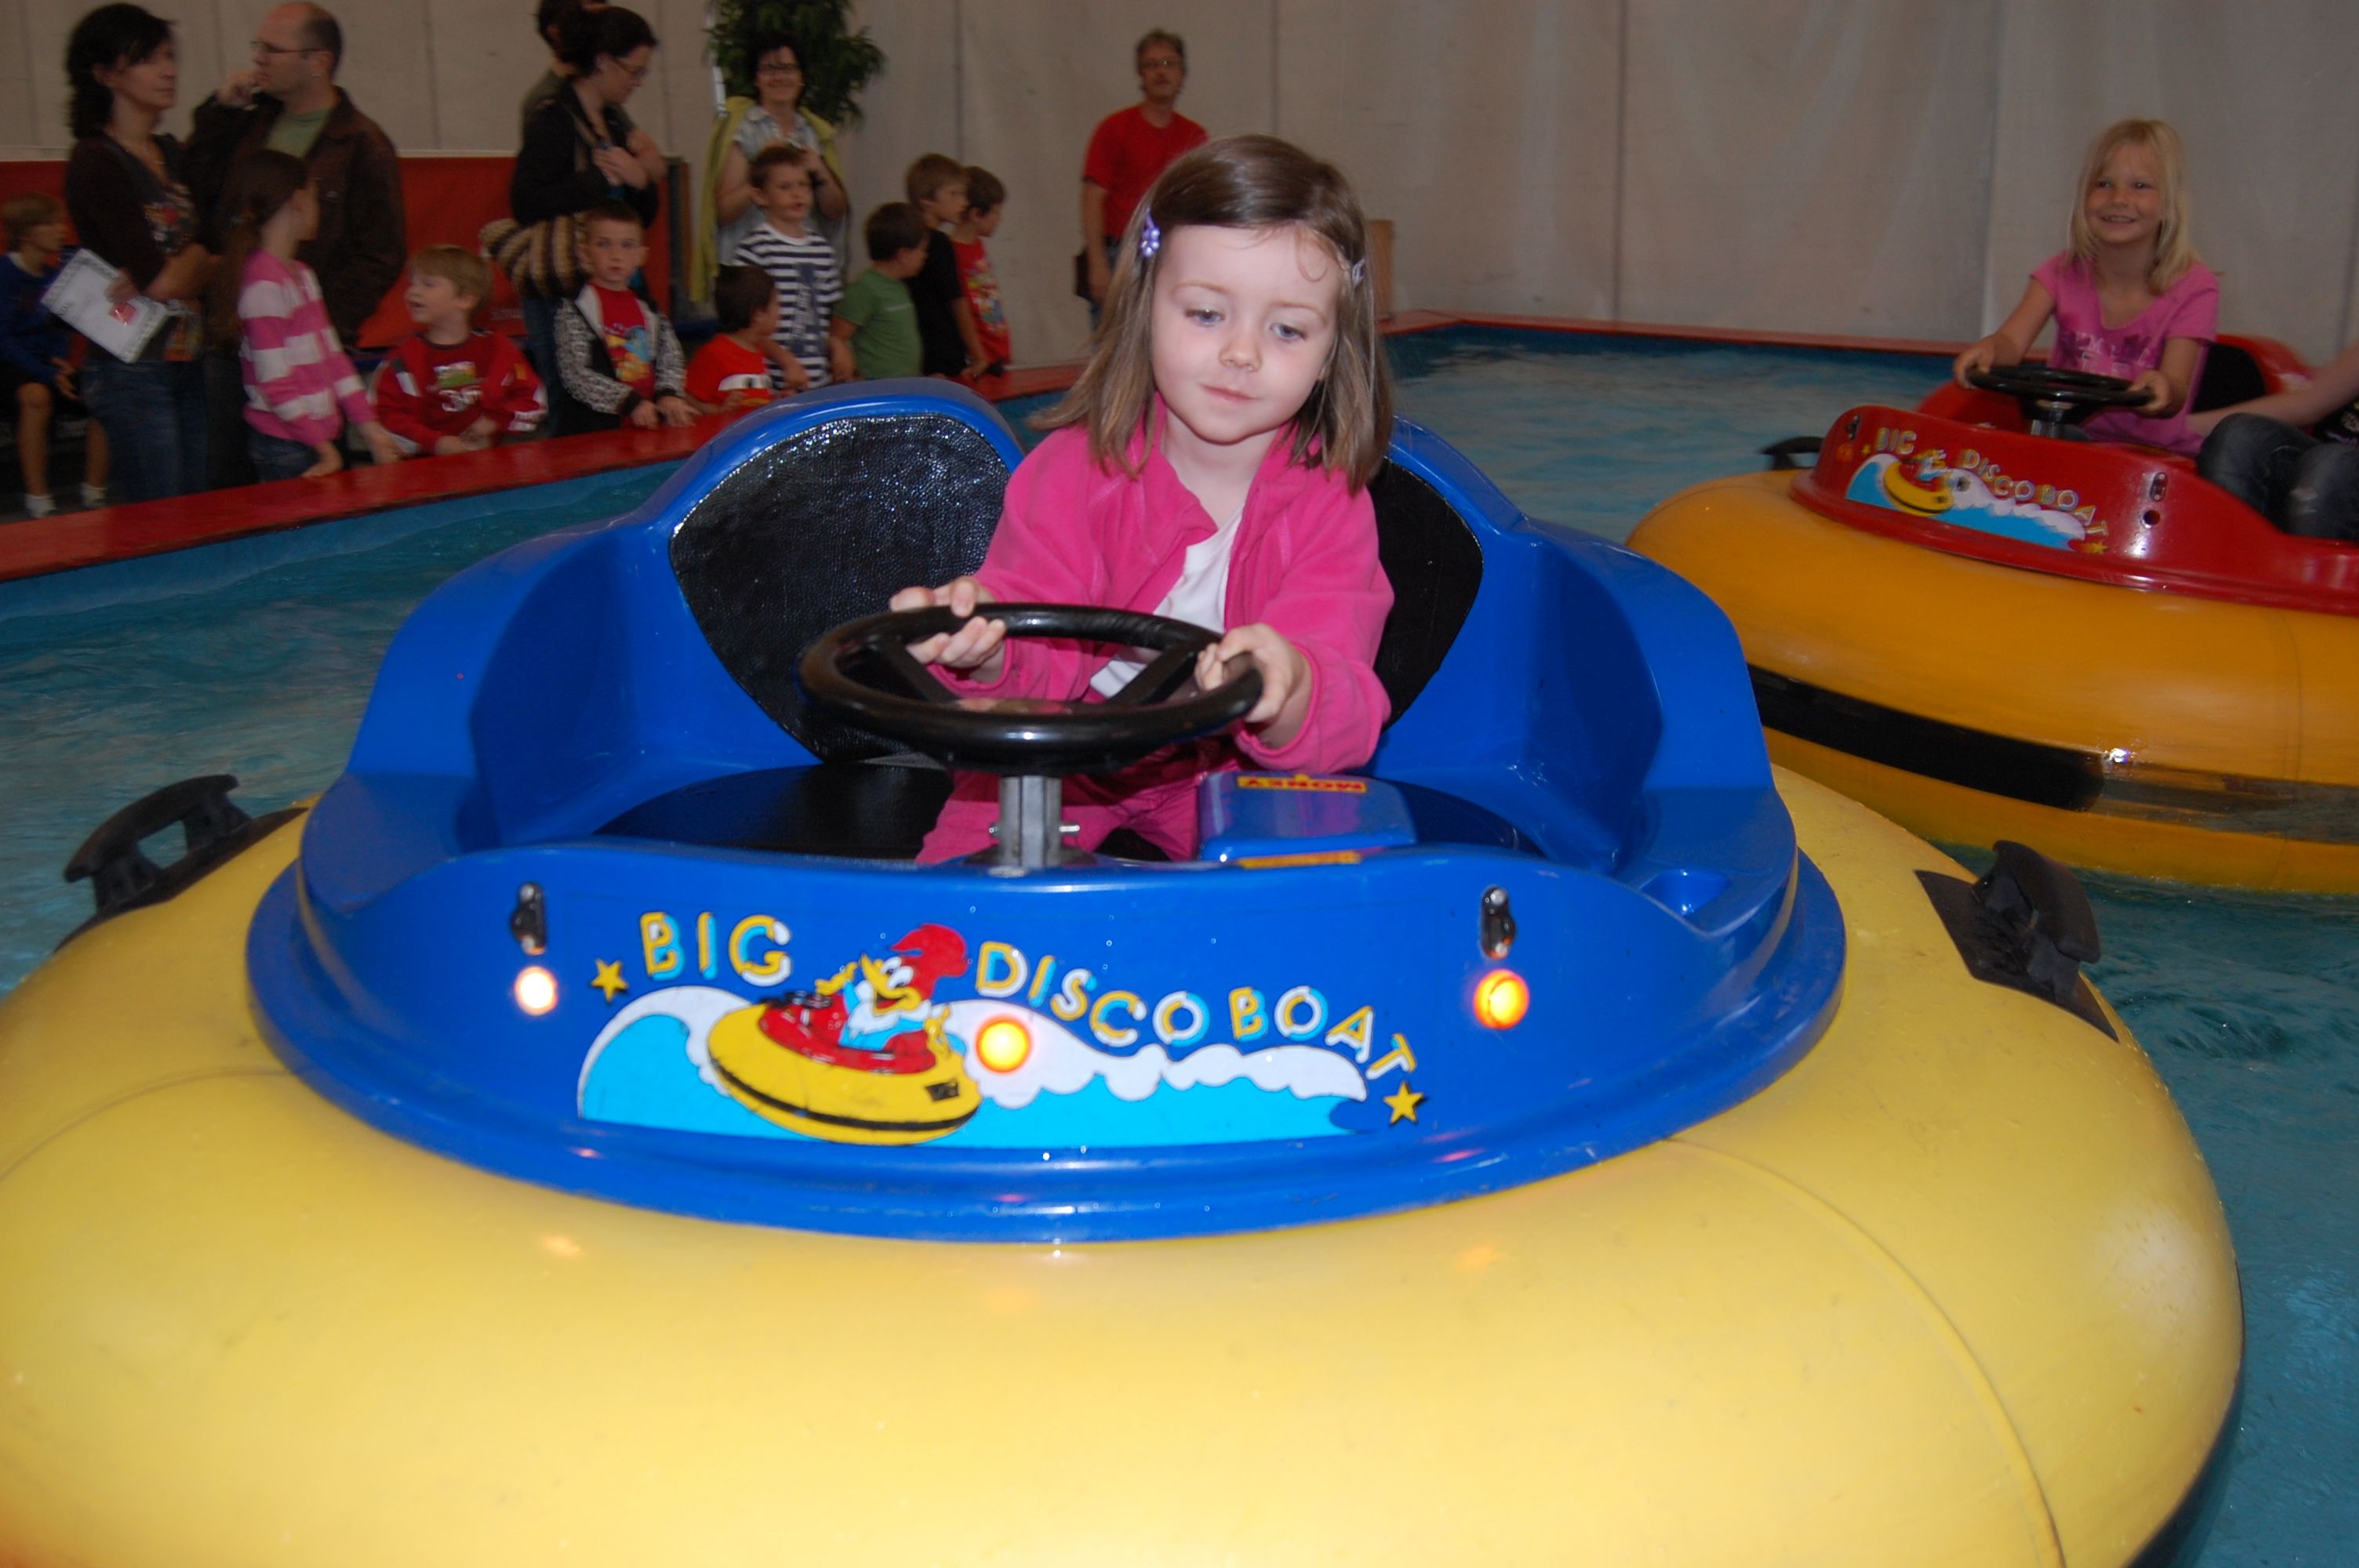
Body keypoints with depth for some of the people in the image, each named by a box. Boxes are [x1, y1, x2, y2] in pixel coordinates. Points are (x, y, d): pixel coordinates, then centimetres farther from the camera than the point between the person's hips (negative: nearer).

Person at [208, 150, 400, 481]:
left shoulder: (303, 275, 14)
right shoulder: (264, 283, -14)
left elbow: (333, 355, 12)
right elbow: (275, 381, -17)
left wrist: (370, 428, 7)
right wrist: (322, 448, -16)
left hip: (324, 437, 8)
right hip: (286, 447, -8)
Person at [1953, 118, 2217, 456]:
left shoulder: (2193, 288, -5)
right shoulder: (2063, 273, 3)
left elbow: (2176, 389, -16)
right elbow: (2012, 340, -13)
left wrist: (2163, 391, -42)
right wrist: (1988, 350, -39)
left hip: (2158, 453, 0)